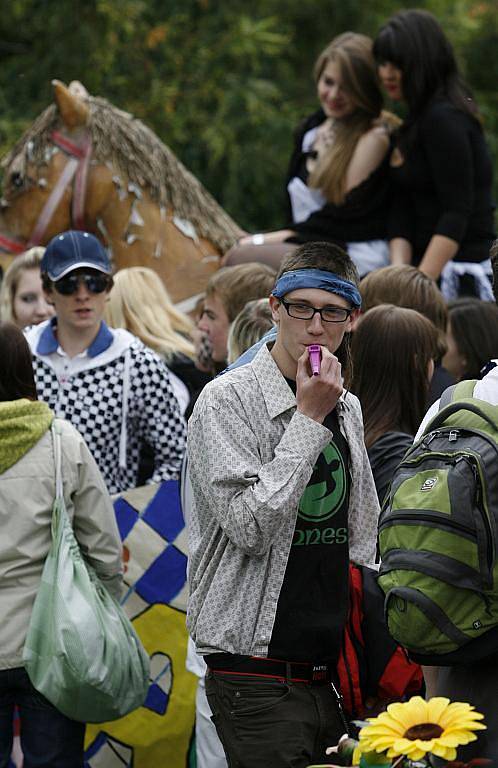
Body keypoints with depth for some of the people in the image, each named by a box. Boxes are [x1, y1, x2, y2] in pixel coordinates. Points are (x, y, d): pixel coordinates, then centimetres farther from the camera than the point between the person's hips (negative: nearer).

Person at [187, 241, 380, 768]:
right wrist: (309, 418, -16)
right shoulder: (228, 399, -9)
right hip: (260, 680, -7)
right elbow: (250, 527, -20)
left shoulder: (346, 409, 14)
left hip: (332, 674, 7)